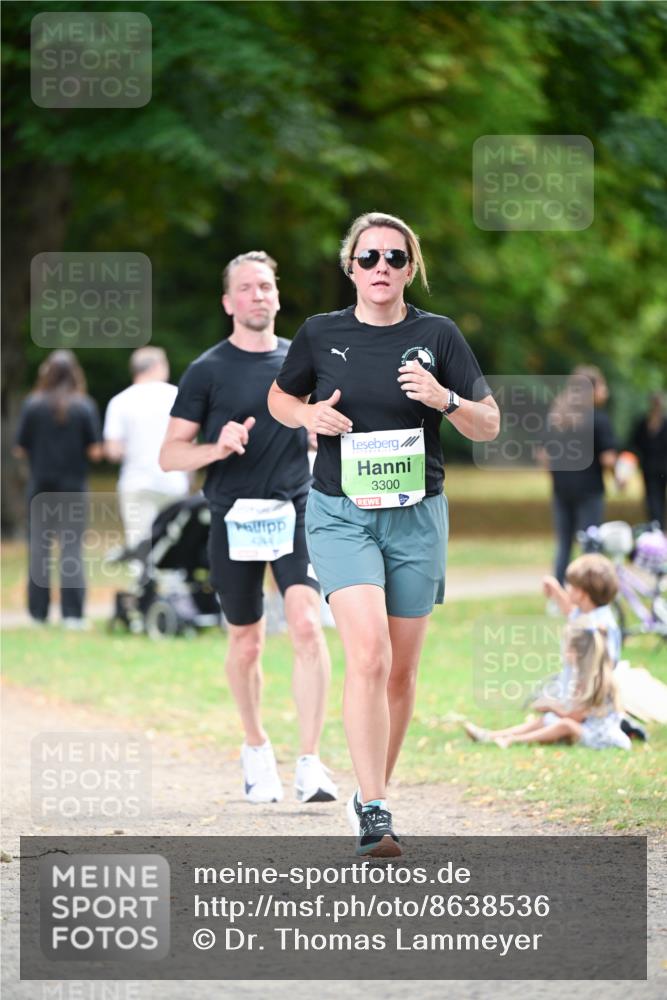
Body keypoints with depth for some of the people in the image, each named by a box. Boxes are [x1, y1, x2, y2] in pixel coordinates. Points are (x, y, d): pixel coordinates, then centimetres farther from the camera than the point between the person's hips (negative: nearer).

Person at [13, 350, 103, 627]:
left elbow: (20, 449, -4)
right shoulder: (85, 406, -6)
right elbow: (95, 451, -6)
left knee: (39, 549, 9)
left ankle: (38, 612, 10)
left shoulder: (33, 405, -6)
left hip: (40, 487, 0)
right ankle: (72, 614, -5)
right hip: (74, 488, 0)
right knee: (72, 549, 2)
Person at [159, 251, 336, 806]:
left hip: (295, 514, 1)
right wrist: (216, 449, -19)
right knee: (246, 644, 8)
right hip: (234, 520, -1)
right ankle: (256, 747, 33)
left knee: (307, 624, -18)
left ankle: (311, 763, -17)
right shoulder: (208, 371, 0)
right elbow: (169, 454, -1)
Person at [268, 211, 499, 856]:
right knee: (369, 653, -20)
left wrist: (443, 398, -17)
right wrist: (309, 415, -5)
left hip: (416, 516, 2)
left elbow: (488, 426, 3)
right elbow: (279, 398, 17)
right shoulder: (321, 335, 1)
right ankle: (373, 815, -22)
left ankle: (373, 796, 26)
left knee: (401, 670, 7)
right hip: (340, 513, -2)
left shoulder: (436, 335, 1)